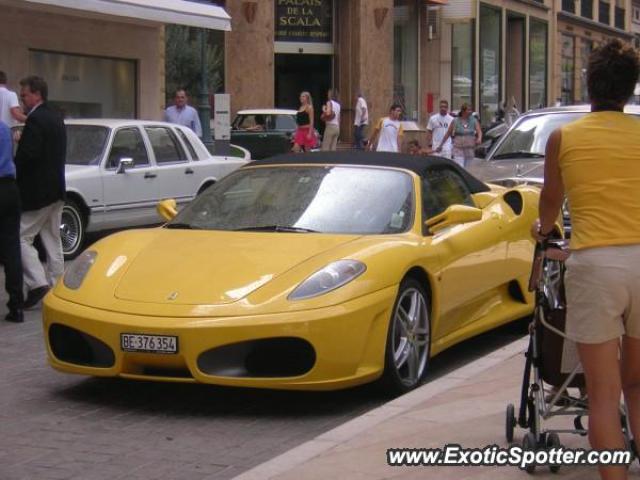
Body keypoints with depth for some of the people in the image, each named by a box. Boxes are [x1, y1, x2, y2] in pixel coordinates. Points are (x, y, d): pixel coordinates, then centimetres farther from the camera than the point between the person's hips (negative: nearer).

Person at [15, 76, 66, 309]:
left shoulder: (35, 120, -17)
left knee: (22, 237, -3)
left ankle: (37, 283, -11)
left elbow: (27, 155, -23)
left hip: (37, 191, -9)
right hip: (56, 189, 9)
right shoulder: (56, 117, 13)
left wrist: (14, 172, -8)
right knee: (52, 239, 13)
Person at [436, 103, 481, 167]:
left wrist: (479, 139, -28)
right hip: (458, 149, -2)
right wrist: (440, 145, 10)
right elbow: (448, 134, 7)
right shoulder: (455, 121, 1)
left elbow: (479, 132, -5)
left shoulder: (474, 120, 5)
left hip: (470, 150, 3)